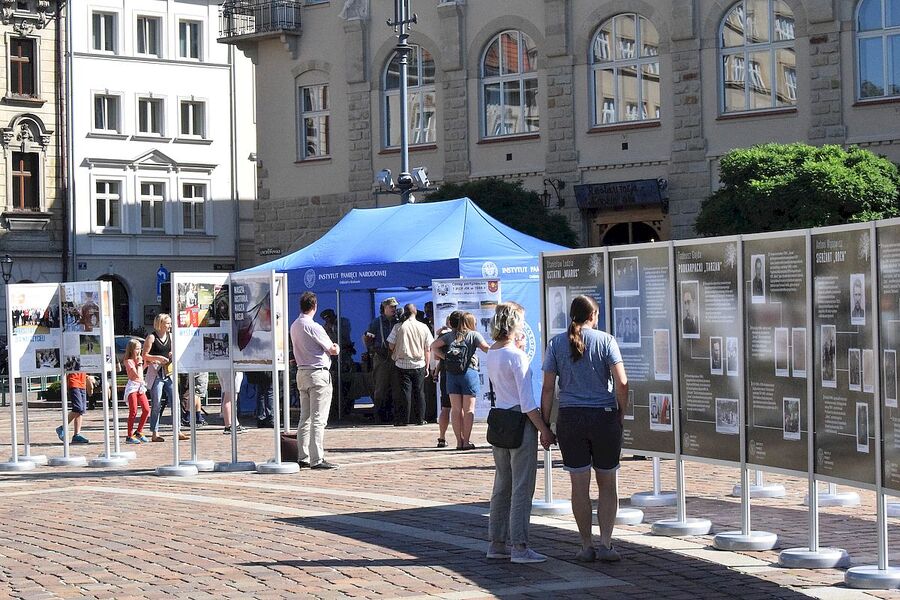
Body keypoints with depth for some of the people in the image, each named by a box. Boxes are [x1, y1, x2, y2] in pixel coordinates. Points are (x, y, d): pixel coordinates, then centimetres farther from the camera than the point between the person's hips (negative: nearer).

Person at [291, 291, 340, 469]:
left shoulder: (294, 326, 10)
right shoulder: (313, 327, -15)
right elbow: (333, 350, -9)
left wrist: (329, 348, 11)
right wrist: (336, 347, 13)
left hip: (301, 372, 8)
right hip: (318, 373, -8)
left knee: (305, 418, 11)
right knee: (318, 419, -7)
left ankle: (303, 457, 12)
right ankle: (317, 459, -9)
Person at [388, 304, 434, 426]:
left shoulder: (398, 327, -6)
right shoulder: (423, 327, 0)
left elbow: (391, 345, -2)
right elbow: (428, 349, 3)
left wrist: (396, 352, 20)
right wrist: (427, 366, 10)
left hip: (403, 364, -1)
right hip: (419, 365, 1)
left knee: (405, 392, 2)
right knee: (419, 392, 9)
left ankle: (404, 419, 2)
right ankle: (420, 419, 10)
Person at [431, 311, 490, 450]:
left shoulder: (450, 335, 9)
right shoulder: (474, 335, -2)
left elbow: (434, 346, 8)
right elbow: (487, 349, -11)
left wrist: (446, 357, 6)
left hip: (451, 373, 4)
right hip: (469, 372, -3)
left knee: (456, 409, 6)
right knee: (468, 409, 2)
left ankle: (459, 441, 7)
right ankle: (466, 441, -1)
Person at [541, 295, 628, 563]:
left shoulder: (556, 343, 2)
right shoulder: (606, 340, -2)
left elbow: (548, 387, -1)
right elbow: (622, 382, -11)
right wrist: (621, 414, 1)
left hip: (570, 418, 1)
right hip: (604, 417, -1)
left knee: (580, 486, 7)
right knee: (607, 484, 9)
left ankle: (586, 546, 11)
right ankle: (605, 543, 1)